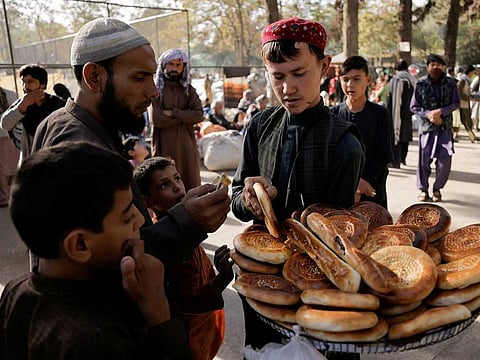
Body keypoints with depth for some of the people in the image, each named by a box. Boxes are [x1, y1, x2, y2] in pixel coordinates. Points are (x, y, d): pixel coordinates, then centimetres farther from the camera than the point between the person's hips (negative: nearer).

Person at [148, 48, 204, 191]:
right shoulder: (156, 89, 2)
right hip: (164, 145, -3)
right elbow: (155, 118, -12)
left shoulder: (188, 90, 12)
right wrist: (185, 116, -6)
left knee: (191, 185, 4)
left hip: (187, 144, 3)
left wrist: (173, 113, -12)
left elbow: (199, 114, -2)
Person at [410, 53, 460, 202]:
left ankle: (437, 188, 14)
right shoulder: (421, 84, -1)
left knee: (445, 159, -4)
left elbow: (456, 103, 2)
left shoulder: (451, 83, 3)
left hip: (445, 126, 1)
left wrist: (440, 111, -14)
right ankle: (423, 189, 14)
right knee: (424, 158, -1)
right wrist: (428, 114, -14)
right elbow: (413, 106, 1)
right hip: (426, 126, -1)